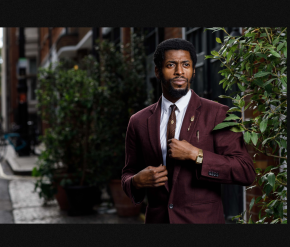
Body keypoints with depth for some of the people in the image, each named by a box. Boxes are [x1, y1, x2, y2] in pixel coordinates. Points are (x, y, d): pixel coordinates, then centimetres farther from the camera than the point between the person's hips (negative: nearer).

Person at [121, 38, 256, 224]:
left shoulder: (217, 114, -7)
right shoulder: (139, 122, 3)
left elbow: (246, 173, -13)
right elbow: (128, 173, 13)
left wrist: (195, 154, -20)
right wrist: (136, 181, -10)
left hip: (203, 219, -2)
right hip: (157, 219, 3)